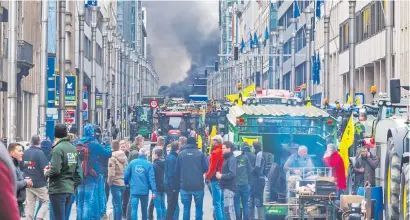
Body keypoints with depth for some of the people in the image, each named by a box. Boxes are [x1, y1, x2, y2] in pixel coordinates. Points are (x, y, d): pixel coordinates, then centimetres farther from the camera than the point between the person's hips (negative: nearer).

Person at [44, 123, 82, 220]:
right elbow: (77, 169, 12)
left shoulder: (58, 149, -14)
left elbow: (55, 170, -21)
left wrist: (46, 173, -2)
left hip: (58, 189, -7)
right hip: (70, 188, 7)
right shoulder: (73, 148, 9)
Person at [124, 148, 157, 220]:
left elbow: (126, 175, 1)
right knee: (144, 209, 15)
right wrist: (154, 191, -6)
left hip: (134, 190, 0)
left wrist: (125, 184, 17)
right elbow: (151, 178, -8)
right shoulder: (149, 164, -5)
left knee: (134, 208, -4)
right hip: (144, 190, 0)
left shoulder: (132, 163, 0)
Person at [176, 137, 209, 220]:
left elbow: (177, 170, 4)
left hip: (185, 186, 2)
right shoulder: (200, 154, -4)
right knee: (199, 207, 8)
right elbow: (205, 168, -2)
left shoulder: (181, 154, 1)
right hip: (198, 185, -2)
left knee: (186, 208, 7)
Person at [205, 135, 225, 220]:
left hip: (216, 179, -8)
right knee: (222, 202, 13)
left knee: (216, 203, -5)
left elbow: (212, 168, -16)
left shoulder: (215, 152, -13)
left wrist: (207, 176, -2)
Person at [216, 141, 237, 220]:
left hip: (229, 187, -10)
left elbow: (232, 174, -23)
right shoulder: (227, 158, 17)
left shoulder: (231, 159, -13)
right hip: (226, 187, 10)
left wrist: (221, 176, -14)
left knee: (228, 209, -11)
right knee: (230, 209, 14)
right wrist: (220, 174, 5)